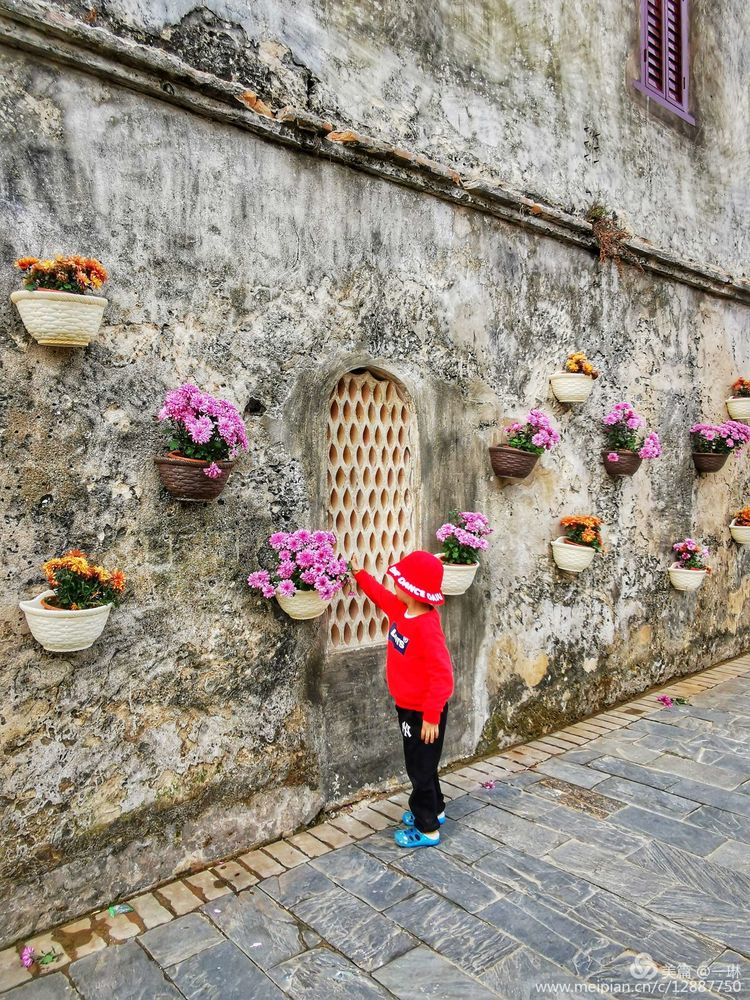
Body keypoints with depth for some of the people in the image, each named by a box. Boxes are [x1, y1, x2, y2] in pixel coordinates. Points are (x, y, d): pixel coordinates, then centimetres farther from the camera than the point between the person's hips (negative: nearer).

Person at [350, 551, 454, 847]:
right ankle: (434, 809, 45)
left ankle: (427, 829, 24)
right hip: (407, 706, 9)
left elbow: (442, 677, -30)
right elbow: (381, 595, 20)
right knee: (420, 764, 25)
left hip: (423, 712, -9)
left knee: (420, 768, 7)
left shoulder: (426, 627, -31)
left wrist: (431, 717, -27)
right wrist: (359, 574, 19)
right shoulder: (399, 609, -4)